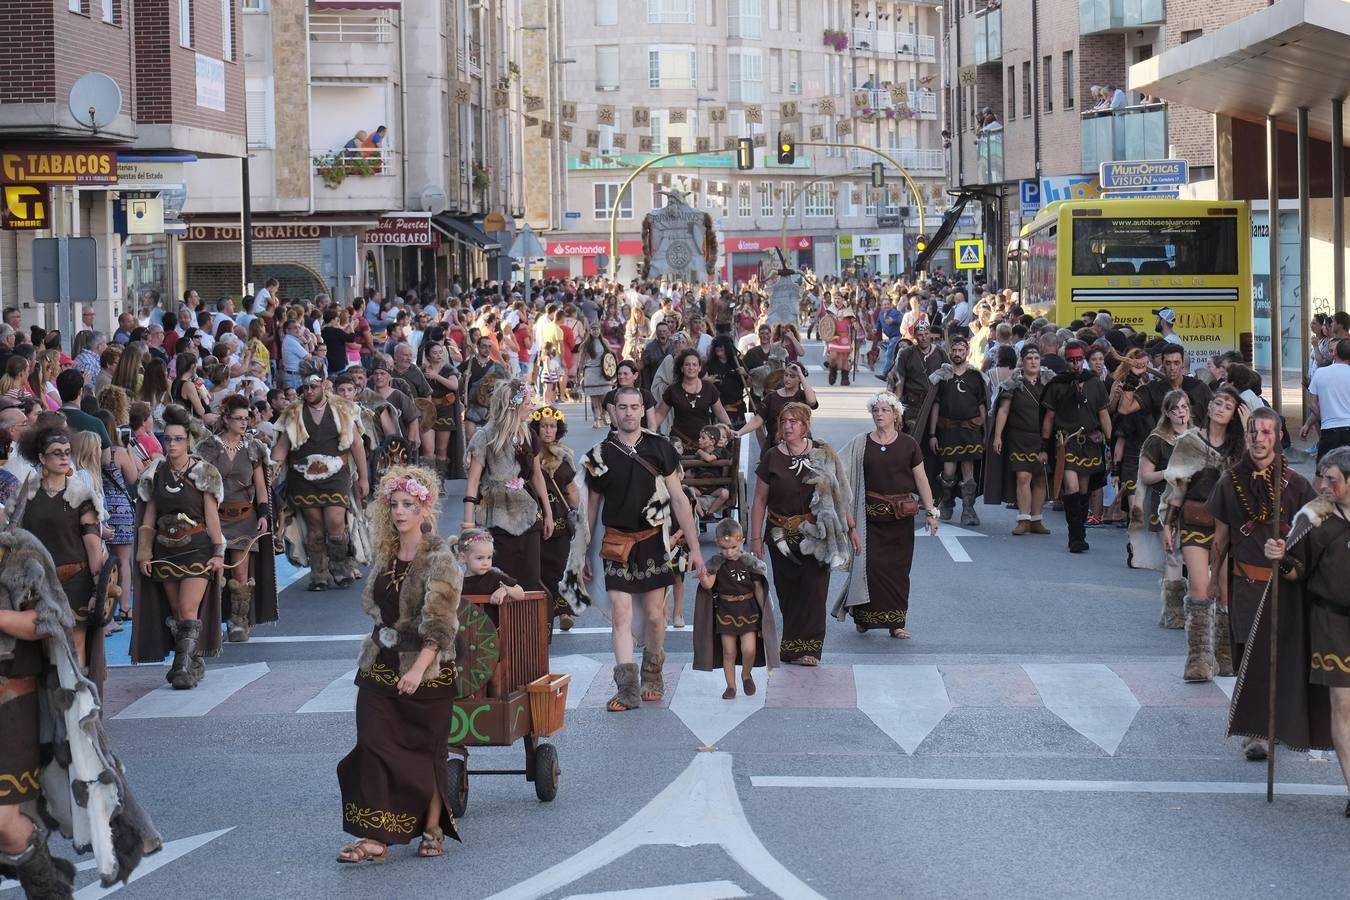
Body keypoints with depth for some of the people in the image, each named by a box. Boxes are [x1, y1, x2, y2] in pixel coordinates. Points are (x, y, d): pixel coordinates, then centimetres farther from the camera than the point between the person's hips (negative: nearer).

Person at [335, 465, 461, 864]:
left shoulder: (439, 559, -13)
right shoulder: (386, 555, 8)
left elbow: (439, 622, -21)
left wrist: (419, 668, -29)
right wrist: (375, 648, 15)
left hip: (426, 671, -6)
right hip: (381, 667, 6)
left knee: (425, 752, 4)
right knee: (374, 748, -4)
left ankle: (432, 830, 19)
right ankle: (375, 839, -5)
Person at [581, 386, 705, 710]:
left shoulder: (660, 448, 1)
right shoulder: (599, 455, 2)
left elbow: (678, 500, 3)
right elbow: (591, 508, 10)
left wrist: (694, 546, -1)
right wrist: (584, 556, 11)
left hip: (655, 541, 0)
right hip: (617, 545, 0)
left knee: (654, 615, 5)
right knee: (620, 613, -7)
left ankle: (653, 675, 27)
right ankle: (628, 689, -8)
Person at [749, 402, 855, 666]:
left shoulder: (823, 454, 2)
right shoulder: (772, 458, 2)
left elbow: (840, 494, 6)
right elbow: (759, 500, 4)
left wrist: (851, 528, 4)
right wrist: (756, 539, 0)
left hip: (816, 535, -1)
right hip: (782, 536, 1)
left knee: (813, 589, -8)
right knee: (788, 592, 5)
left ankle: (805, 647, -5)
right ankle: (794, 643, 17)